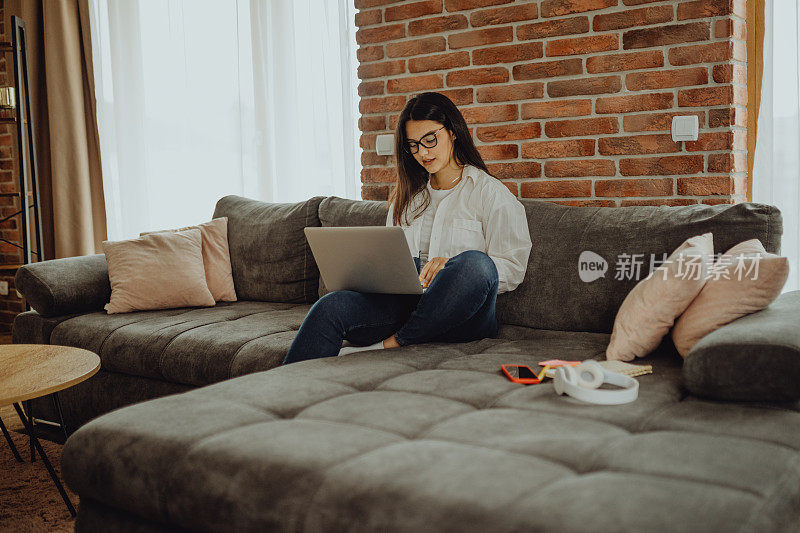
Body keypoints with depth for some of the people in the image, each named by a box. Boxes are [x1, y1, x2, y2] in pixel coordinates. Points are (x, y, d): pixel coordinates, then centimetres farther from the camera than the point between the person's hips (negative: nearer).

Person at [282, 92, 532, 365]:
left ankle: (390, 344, -27)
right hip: (406, 303, 3)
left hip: (461, 315, -3)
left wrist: (451, 266, -17)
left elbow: (513, 269, -1)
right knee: (331, 306, -26)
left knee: (475, 263, -37)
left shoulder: (490, 193, 8)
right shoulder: (407, 196, 26)